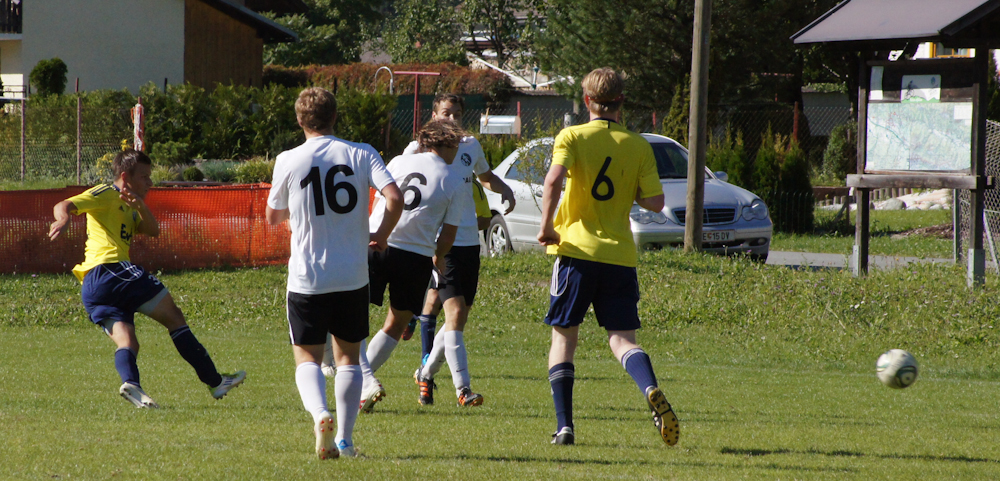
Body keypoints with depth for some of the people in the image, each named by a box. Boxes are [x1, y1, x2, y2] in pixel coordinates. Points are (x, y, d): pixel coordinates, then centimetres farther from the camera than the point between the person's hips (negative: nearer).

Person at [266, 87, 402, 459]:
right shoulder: (361, 154, -1)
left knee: (307, 357, 7)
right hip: (353, 277, 2)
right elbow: (395, 198, -14)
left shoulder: (288, 161, -4)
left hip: (306, 278, -2)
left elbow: (272, 216, 8)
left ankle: (319, 414, -22)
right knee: (348, 356, 16)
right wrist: (380, 236, 4)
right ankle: (345, 439, 13)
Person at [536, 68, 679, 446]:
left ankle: (564, 425, 2)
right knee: (622, 338, 1)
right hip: (620, 255, 2)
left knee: (563, 337, 10)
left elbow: (554, 180, -18)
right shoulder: (638, 146, 7)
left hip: (577, 249, -2)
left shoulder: (571, 137, 0)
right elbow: (655, 202, 2)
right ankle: (651, 390, -30)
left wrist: (546, 226, -8)